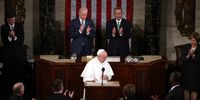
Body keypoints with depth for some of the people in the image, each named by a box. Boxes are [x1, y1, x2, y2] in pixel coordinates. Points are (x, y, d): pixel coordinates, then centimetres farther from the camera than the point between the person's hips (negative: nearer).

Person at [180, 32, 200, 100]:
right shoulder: (186, 47, 4)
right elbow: (182, 58, -1)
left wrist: (193, 56, -23)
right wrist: (188, 56, -19)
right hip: (186, 71, 3)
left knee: (194, 89, -1)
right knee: (186, 88, 7)